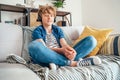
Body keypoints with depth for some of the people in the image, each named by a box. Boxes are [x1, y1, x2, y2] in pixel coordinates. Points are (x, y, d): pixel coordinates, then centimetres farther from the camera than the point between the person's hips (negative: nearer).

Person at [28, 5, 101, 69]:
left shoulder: (58, 29, 20)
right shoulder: (37, 31, 8)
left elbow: (64, 44, 3)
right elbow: (44, 48, -9)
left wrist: (70, 50, -23)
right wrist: (61, 50, -27)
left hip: (62, 56, 4)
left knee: (91, 39, -7)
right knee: (34, 45, -37)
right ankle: (72, 62, -31)